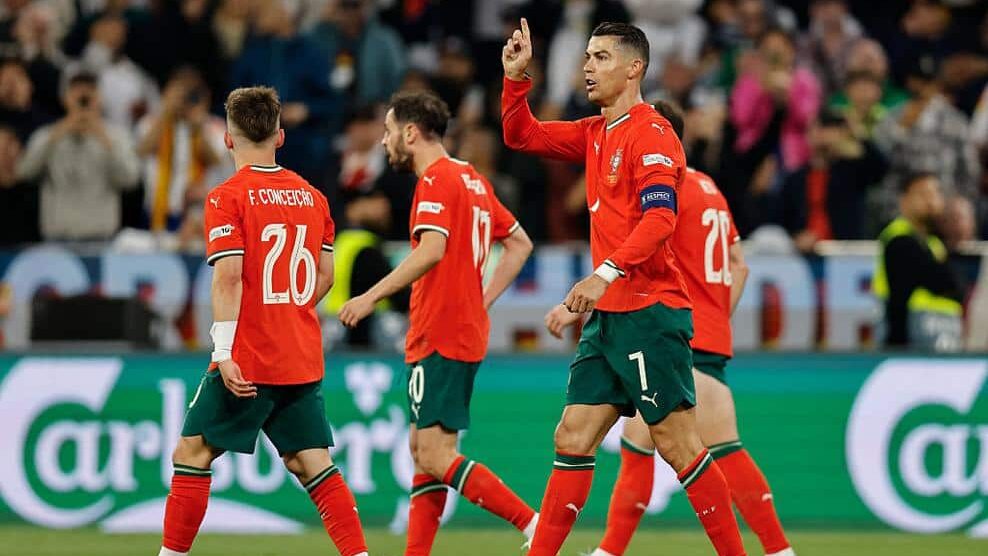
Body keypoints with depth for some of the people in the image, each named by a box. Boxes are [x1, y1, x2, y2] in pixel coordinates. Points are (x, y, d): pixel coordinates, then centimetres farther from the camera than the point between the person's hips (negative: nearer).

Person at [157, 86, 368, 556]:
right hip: (304, 359, 5)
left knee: (191, 455, 5)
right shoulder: (311, 196, 9)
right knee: (312, 463, 7)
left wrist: (224, 351, -19)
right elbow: (324, 276, 12)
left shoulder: (228, 197, -8)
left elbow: (228, 275, -17)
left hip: (248, 359, -5)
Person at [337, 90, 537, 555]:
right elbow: (520, 244, 23)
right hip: (465, 331, 10)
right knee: (423, 449, 11)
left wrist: (372, 296, -21)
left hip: (440, 338, -10)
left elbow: (431, 251, -25)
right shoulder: (472, 179, 17)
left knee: (435, 456, -12)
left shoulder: (436, 178, -11)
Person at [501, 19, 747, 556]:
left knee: (677, 445, -8)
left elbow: (659, 219, -22)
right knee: (572, 439, 6)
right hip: (608, 316, 9)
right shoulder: (596, 134, 16)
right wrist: (515, 75, 11)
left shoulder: (651, 134, -11)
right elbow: (521, 134, 26)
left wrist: (606, 274, -31)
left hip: (648, 313, -9)